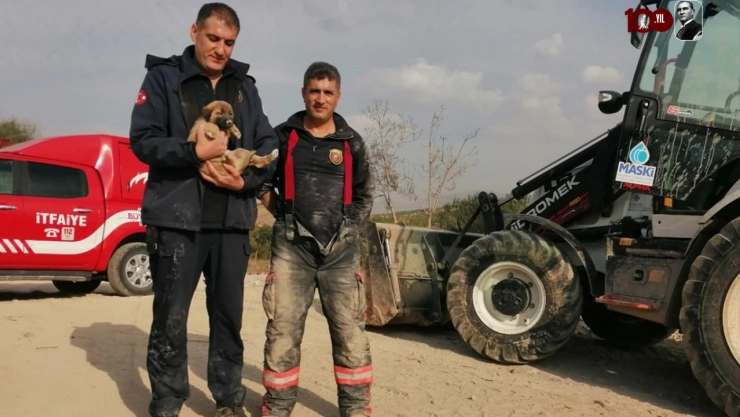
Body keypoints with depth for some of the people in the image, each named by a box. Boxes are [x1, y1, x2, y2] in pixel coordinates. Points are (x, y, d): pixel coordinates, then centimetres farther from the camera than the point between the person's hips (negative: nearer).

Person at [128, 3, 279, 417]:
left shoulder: (245, 86, 13)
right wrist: (195, 152, -20)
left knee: (229, 315, 11)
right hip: (177, 217, -3)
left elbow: (268, 145, 9)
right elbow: (143, 139, -6)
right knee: (171, 318, 3)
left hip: (232, 220, 3)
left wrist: (246, 180, -8)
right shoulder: (164, 77, 3)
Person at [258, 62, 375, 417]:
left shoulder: (352, 142, 10)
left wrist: (348, 228, 9)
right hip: (292, 248, -1)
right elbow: (261, 181, 13)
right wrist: (285, 218, 5)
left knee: (351, 334, 4)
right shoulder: (283, 136, 5)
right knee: (282, 332, 1)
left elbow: (364, 195, 20)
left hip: (341, 251, 1)